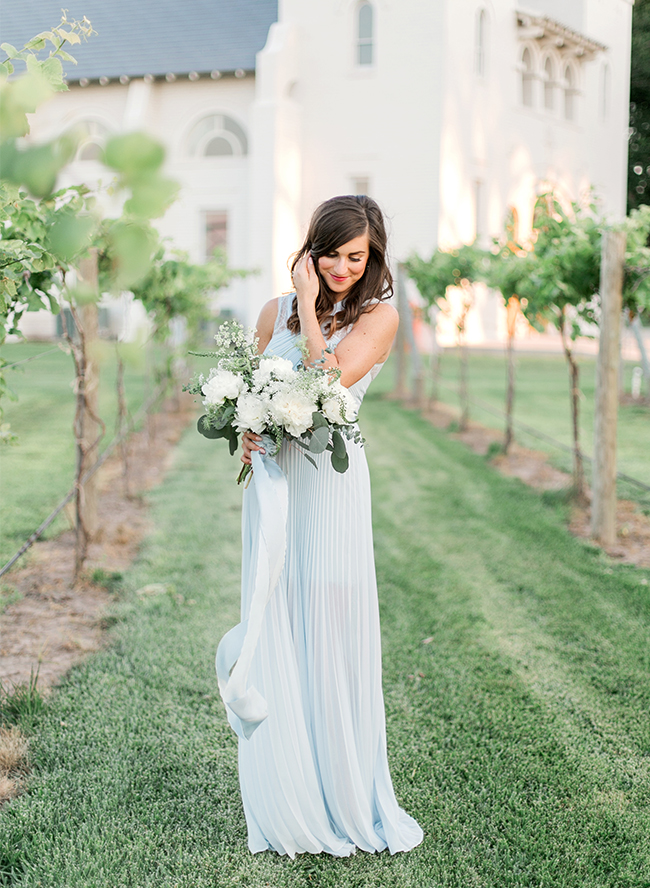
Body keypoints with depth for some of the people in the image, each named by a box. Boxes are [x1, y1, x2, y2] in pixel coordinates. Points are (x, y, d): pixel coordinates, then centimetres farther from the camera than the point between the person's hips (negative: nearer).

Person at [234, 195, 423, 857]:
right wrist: (246, 435, -4)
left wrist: (309, 305, -8)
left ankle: (346, 801, 15)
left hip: (332, 482, -4)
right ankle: (286, 808, 19)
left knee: (332, 635, -2)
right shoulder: (276, 311, 12)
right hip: (272, 479, 4)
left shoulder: (379, 316, -1)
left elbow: (330, 379, -15)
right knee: (274, 639, 6)